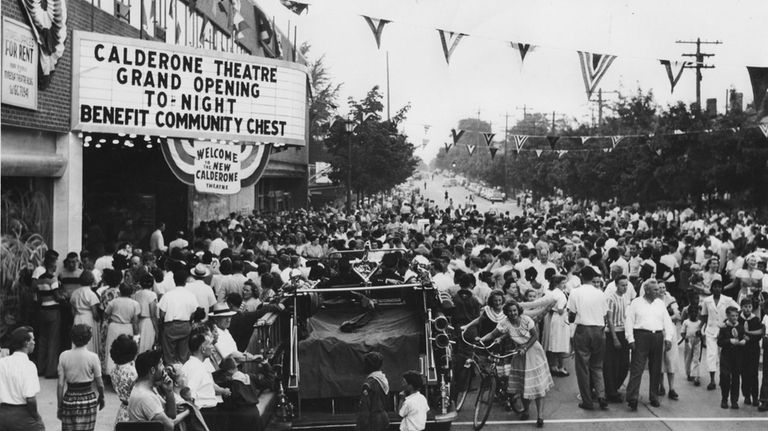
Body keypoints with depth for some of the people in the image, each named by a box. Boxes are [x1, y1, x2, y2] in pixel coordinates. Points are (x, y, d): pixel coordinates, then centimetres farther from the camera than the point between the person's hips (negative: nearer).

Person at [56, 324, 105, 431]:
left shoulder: (64, 356, -5)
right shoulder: (93, 357, -10)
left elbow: (60, 384, -4)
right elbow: (99, 384, -3)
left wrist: (59, 406, 5)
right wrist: (101, 397, 17)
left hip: (69, 399, 2)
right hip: (88, 399, -2)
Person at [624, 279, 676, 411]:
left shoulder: (660, 303, 14)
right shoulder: (636, 303, 3)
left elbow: (667, 321, 13)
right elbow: (629, 322, 0)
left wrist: (668, 338, 2)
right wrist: (631, 339, -7)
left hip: (657, 337, 4)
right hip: (641, 336, -4)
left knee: (656, 369, 8)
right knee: (637, 368, -9)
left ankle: (654, 397, 19)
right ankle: (632, 398, -12)